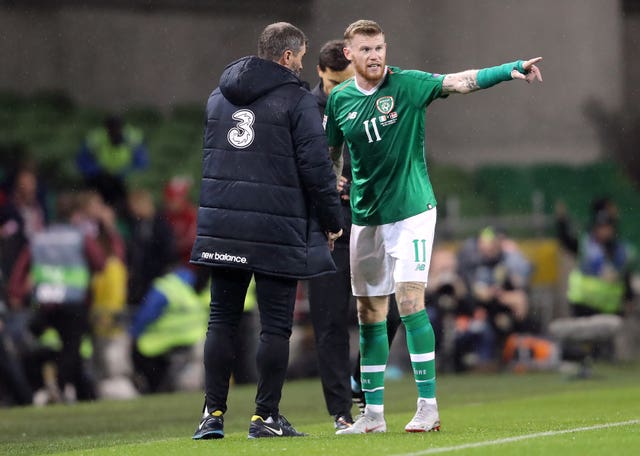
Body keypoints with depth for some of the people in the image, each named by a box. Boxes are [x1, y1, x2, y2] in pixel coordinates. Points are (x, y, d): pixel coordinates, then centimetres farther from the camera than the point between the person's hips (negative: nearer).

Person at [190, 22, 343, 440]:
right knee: (276, 324, 1)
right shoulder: (298, 101, -6)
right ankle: (266, 416, 2)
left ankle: (213, 414, 6)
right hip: (277, 230, -5)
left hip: (222, 227, 5)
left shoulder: (219, 97, 15)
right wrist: (332, 221, 2)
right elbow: (316, 167, -9)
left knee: (222, 319, 9)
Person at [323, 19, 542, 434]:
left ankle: (428, 405, -11)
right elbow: (329, 151, 18)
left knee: (410, 299, -15)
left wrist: (511, 69, -33)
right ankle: (373, 413, 12)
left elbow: (459, 82, -20)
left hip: (411, 210, -4)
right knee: (369, 313, 5)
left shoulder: (407, 85, -7)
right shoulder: (339, 99, 4)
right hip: (365, 217, 4)